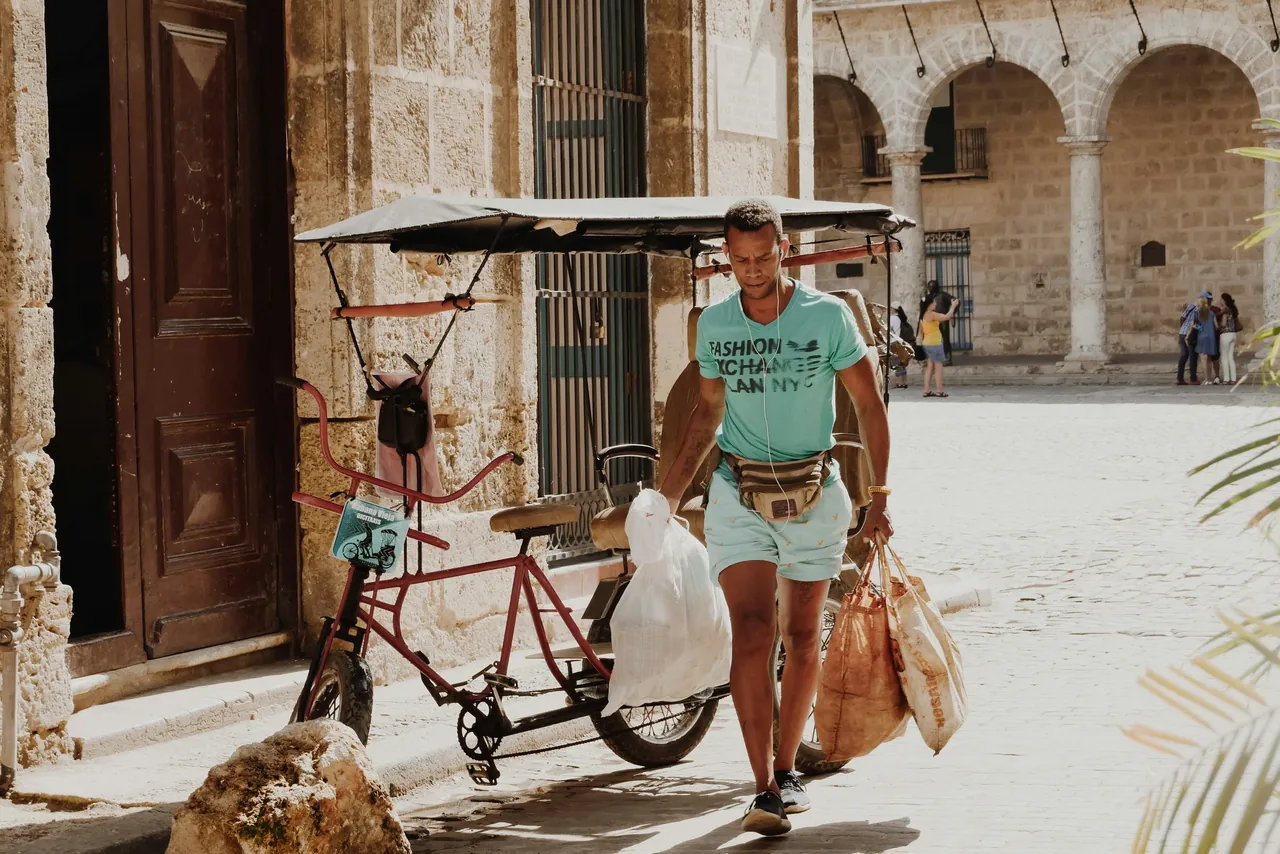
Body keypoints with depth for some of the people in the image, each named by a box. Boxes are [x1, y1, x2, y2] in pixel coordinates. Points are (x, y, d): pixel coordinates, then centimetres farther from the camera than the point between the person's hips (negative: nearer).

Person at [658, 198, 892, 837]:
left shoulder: (828, 316, -7)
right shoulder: (714, 324, 2)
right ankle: (764, 790, -13)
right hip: (738, 495, 1)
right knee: (752, 633, -12)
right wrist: (667, 495, 9)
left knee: (802, 638, 9)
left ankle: (786, 769, 27)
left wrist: (879, 497, -8)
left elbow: (869, 406, -1)